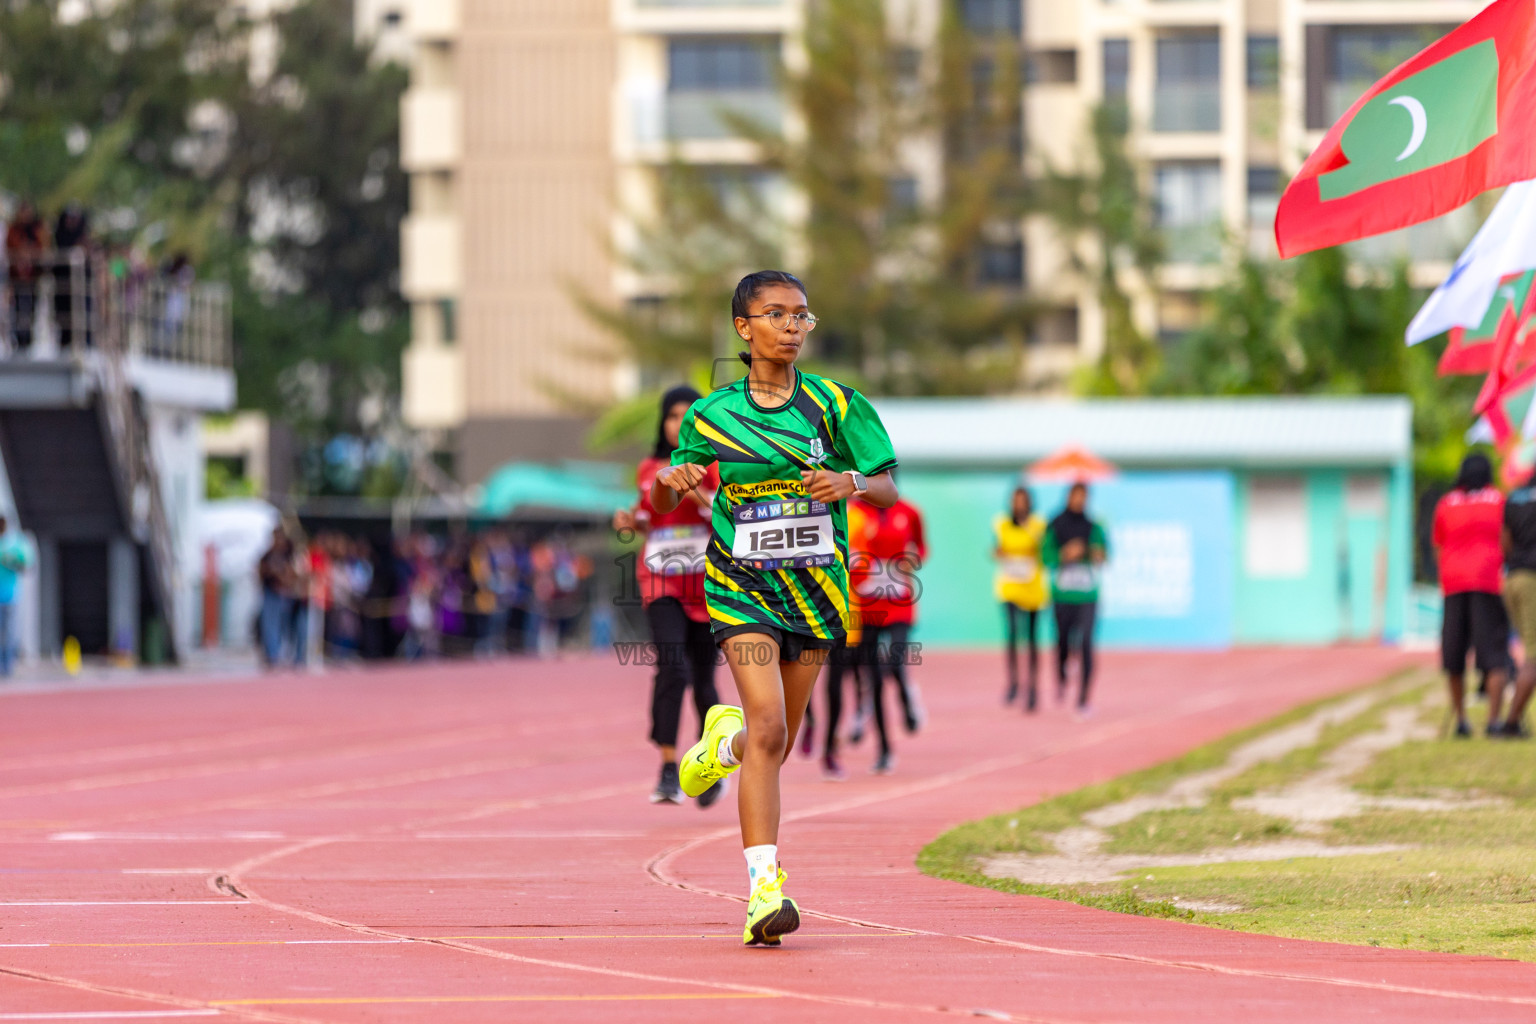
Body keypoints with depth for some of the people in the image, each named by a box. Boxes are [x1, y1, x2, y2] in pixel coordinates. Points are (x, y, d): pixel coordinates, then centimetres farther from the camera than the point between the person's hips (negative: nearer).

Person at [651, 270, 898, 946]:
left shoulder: (835, 404, -1)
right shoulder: (712, 414, 0)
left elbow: (888, 488, 1)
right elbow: (660, 501, 12)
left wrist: (851, 484, -21)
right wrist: (672, 482, -12)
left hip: (815, 586, 2)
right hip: (743, 585, -2)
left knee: (774, 742, 12)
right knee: (768, 729, -20)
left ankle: (724, 741, 50)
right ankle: (765, 890, -22)